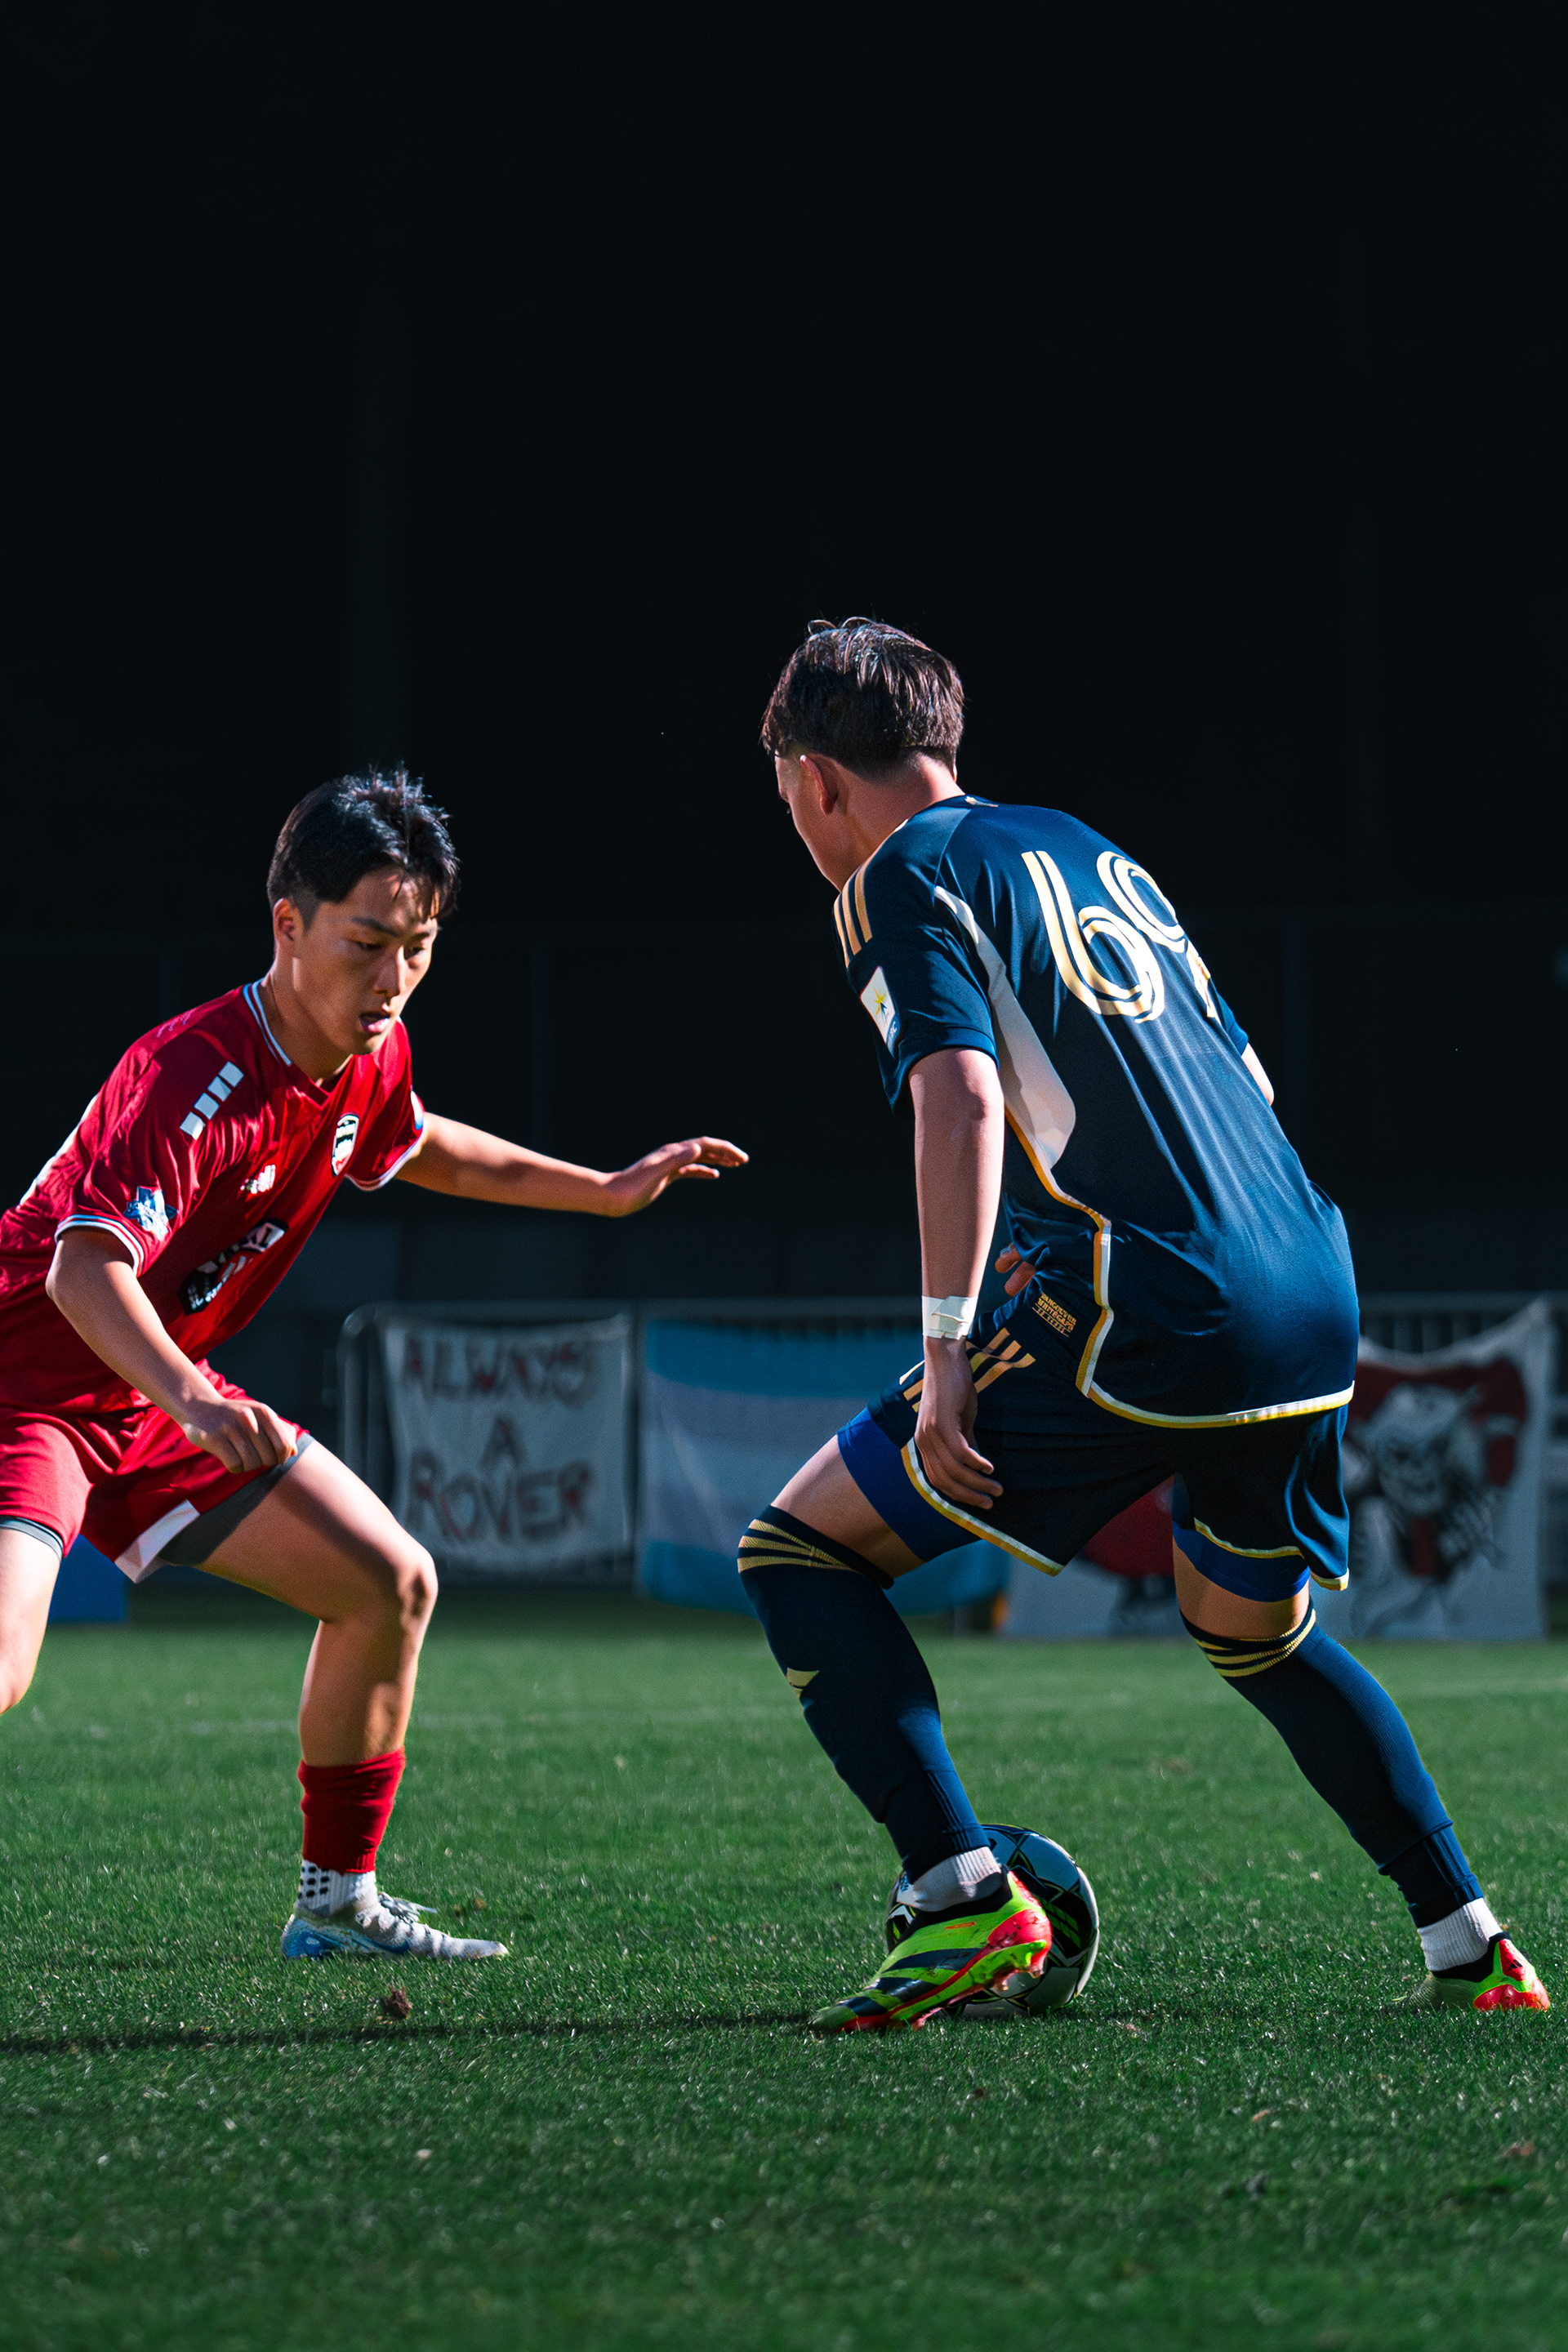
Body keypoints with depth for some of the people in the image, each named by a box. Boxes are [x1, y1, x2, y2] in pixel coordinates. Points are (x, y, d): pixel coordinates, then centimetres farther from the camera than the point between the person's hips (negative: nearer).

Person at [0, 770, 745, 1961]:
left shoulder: (368, 1059, -1)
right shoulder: (193, 1076, -29)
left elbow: (414, 1145, 25)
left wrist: (606, 1190, 23)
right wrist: (192, 1400, -57)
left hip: (158, 1391, 9)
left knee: (392, 1585, 9)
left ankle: (337, 1903, 21)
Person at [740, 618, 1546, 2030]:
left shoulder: (903, 877, 1)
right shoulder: (1084, 849, 25)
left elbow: (962, 1095, -15)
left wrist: (948, 1349, -17)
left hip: (1138, 1314, -8)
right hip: (1314, 1304, 8)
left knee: (801, 1554, 1)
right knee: (1258, 1637, 30)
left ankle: (965, 1902, -13)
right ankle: (1472, 1951, 25)